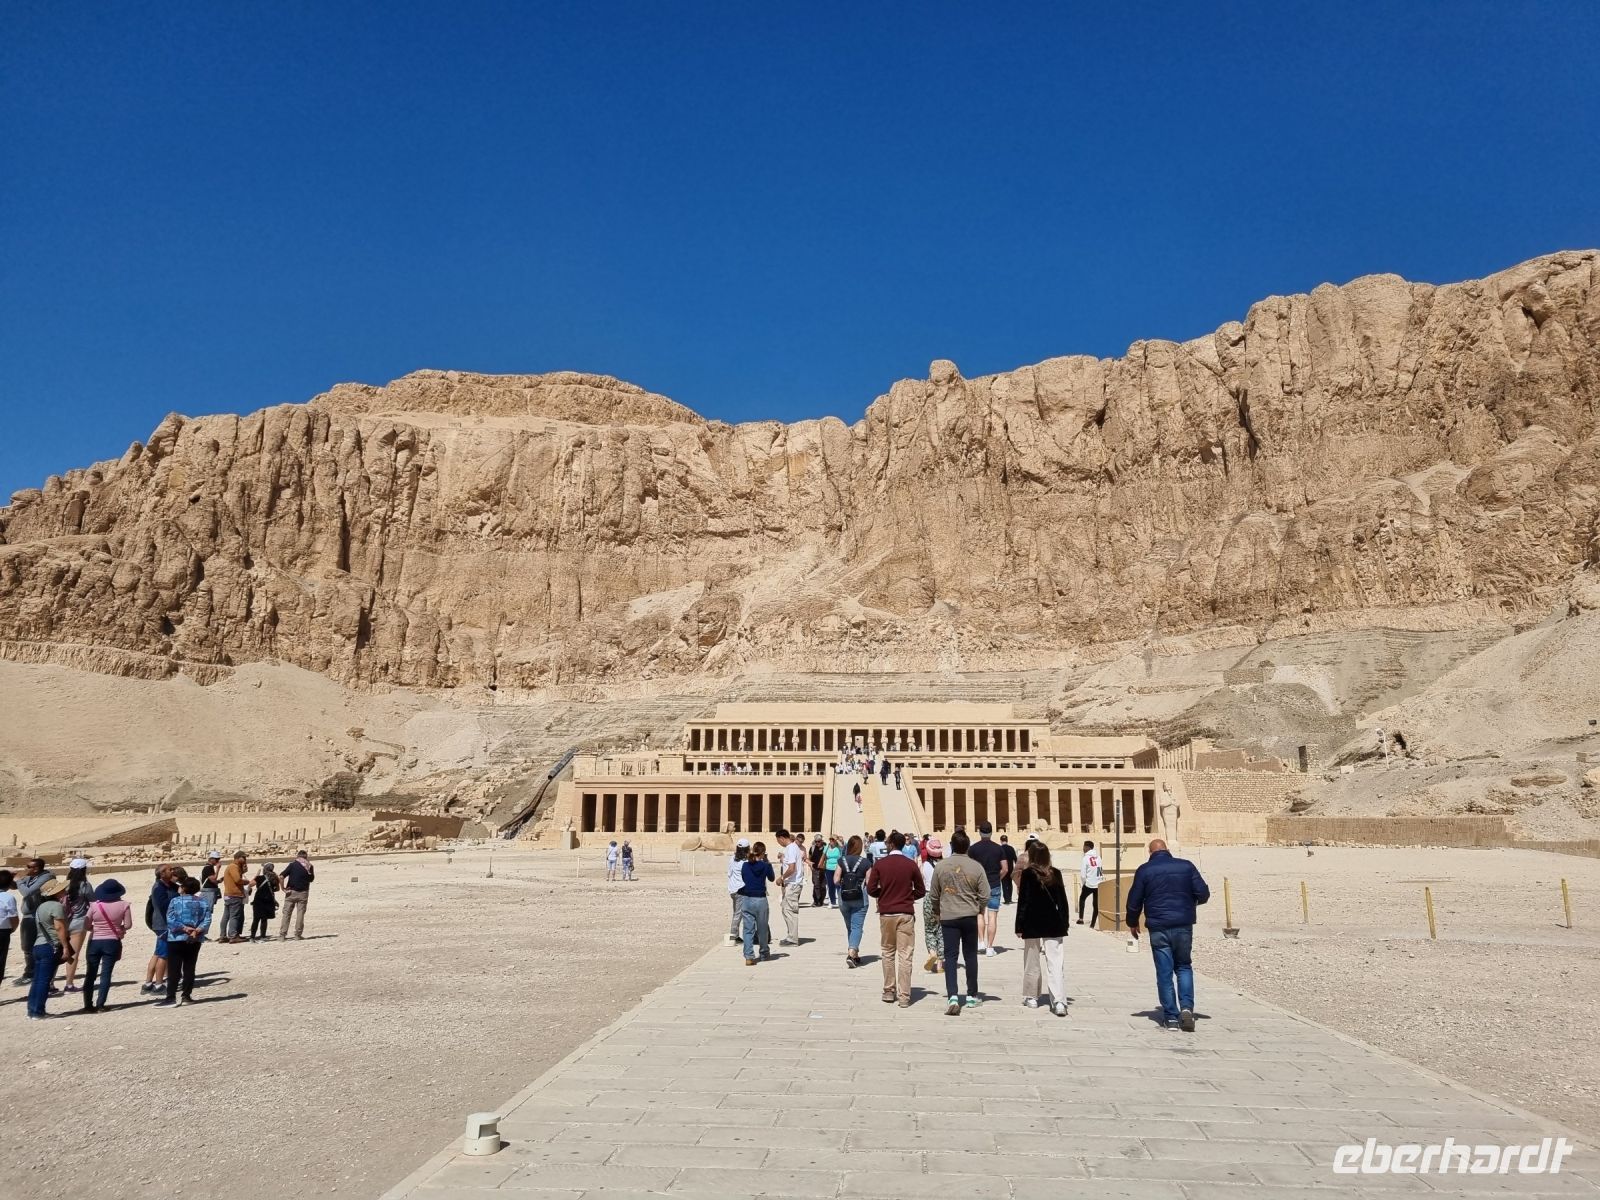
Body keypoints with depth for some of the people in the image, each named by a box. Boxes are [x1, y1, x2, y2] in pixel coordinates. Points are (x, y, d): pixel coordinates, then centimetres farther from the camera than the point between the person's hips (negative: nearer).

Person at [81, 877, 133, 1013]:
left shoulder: (94, 905, -6)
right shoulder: (123, 905, -7)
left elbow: (87, 925, -4)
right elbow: (128, 925, -6)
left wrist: (97, 928, 15)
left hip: (95, 942, 1)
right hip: (112, 942, -1)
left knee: (90, 975, 12)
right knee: (106, 974, 4)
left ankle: (88, 1005, 14)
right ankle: (100, 1005, 1)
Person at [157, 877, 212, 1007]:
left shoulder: (176, 901, -4)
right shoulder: (204, 902, 4)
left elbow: (170, 920, -13)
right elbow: (207, 920, -5)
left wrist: (183, 928, -12)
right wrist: (198, 930, -13)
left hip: (176, 939, -3)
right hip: (195, 940, 3)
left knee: (173, 969, 0)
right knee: (189, 968, 9)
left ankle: (171, 998, -3)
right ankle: (186, 996, 12)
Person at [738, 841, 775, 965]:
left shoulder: (745, 865, -1)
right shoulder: (765, 866, -8)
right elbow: (772, 878, 9)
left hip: (746, 900, 2)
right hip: (760, 900, -2)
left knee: (748, 929, 5)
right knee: (762, 929, 15)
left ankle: (749, 957, -3)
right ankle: (764, 954, 30)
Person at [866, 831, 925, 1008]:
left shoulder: (879, 864, -2)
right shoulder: (911, 865, -2)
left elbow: (871, 890, -4)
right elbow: (921, 891, 2)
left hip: (886, 913, 1)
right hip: (906, 914, -1)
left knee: (888, 953, 15)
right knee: (905, 956, 1)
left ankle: (888, 992, 18)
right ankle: (904, 996, -1)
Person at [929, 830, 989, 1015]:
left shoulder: (941, 867, -4)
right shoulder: (976, 867, -7)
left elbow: (934, 895, 4)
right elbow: (985, 895, -4)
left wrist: (936, 913, 21)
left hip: (948, 917, 0)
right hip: (970, 917, 0)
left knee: (950, 956, 1)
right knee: (970, 956, 14)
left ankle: (953, 997, -11)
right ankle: (972, 996, 23)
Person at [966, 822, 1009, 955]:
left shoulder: (974, 848, -5)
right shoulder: (998, 848, 0)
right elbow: (1005, 869, -2)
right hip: (994, 886, 1)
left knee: (980, 914, 14)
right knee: (992, 917, 3)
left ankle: (981, 942, 4)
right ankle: (990, 947, 3)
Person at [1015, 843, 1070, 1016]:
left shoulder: (1027, 874, -9)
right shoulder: (1056, 874, 2)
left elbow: (1023, 902, -9)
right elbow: (1063, 901, 5)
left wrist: (1019, 926, -4)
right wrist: (1065, 923, 13)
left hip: (1032, 924, -2)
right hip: (1053, 924, 2)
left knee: (1032, 963, 13)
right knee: (1056, 964, -2)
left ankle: (1032, 997, 22)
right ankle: (1059, 1001, -13)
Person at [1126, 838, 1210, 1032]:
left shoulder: (1144, 870, -2)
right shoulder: (1186, 866, 2)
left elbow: (1134, 900, 0)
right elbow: (1203, 894, 0)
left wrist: (1133, 923, 16)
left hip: (1158, 928, -2)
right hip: (1183, 926, 2)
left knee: (1164, 972, 5)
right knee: (1183, 967, 16)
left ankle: (1171, 1017, 6)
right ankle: (1186, 1007, -2)